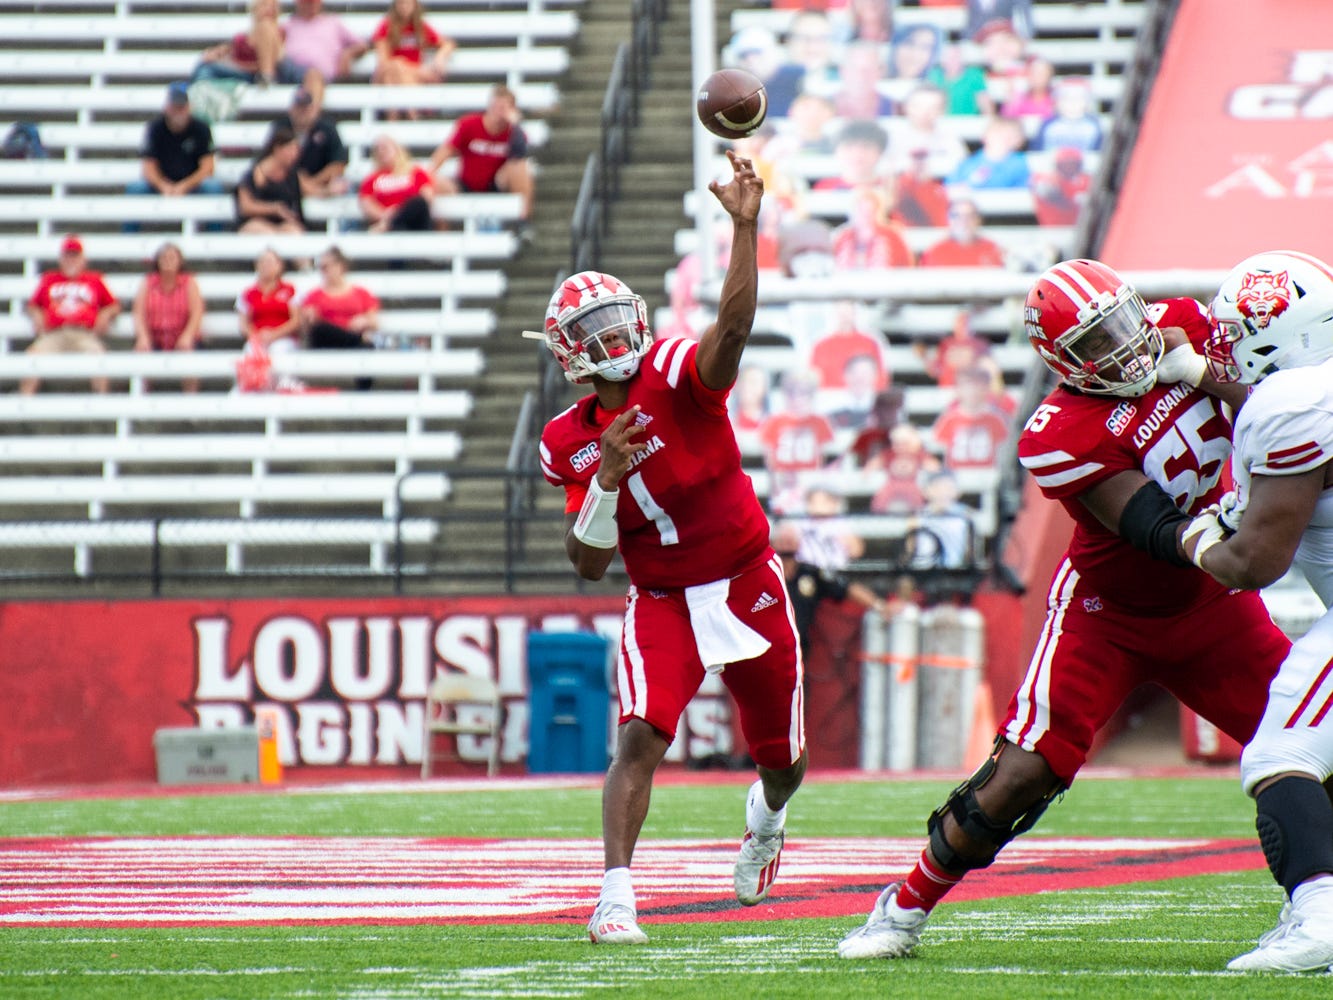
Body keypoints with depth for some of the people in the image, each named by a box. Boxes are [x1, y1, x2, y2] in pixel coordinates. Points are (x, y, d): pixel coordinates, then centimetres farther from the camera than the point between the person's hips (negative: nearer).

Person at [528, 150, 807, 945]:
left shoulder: (678, 377, -12)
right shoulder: (572, 445, -2)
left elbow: (736, 321, -33)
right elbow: (589, 565, -3)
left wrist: (745, 227, -46)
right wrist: (606, 478, -21)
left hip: (748, 588, 0)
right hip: (663, 605, 1)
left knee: (783, 758, 14)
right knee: (641, 739, -23)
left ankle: (766, 815, 52)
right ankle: (616, 896, -26)